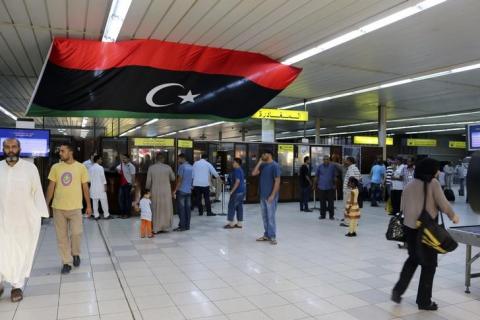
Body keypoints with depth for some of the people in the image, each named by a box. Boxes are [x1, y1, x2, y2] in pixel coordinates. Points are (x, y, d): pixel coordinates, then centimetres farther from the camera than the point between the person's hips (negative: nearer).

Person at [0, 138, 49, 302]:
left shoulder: (30, 168, -7)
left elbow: (37, 191, -3)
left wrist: (40, 214, -6)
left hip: (25, 219, -1)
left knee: (21, 253, 10)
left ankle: (17, 286, 25)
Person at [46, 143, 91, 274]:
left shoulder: (81, 167, -2)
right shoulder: (55, 167, 2)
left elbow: (85, 188, 2)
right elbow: (51, 187, 6)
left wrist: (89, 205, 2)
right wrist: (46, 204, 4)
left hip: (75, 207, -2)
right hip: (58, 207, 2)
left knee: (76, 233, -5)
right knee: (62, 236, 6)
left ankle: (75, 254, 24)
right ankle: (67, 262, 18)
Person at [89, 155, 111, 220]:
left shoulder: (91, 168, 6)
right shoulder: (100, 167, -11)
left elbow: (89, 178, 9)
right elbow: (103, 177, -13)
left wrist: (91, 184, 19)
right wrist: (105, 186, -9)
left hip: (93, 187, 6)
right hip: (100, 187, -5)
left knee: (95, 202, 8)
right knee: (104, 201, 2)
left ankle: (96, 215, 10)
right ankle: (106, 215, 6)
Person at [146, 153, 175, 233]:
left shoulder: (151, 168, -6)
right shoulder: (168, 167, -5)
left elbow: (148, 182, -5)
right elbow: (173, 178, 9)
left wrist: (147, 189, 12)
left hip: (155, 193, 0)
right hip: (166, 192, 0)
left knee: (156, 210, 11)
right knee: (165, 209, 14)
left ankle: (156, 228, 13)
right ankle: (165, 227, 18)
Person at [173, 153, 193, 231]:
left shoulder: (182, 166, -10)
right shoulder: (191, 167, 10)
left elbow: (180, 180, -13)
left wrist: (175, 190, -10)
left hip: (181, 190, -7)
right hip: (189, 190, 7)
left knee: (181, 209, -3)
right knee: (187, 208, 8)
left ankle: (182, 226, -2)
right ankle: (187, 226, 11)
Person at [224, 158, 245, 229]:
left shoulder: (237, 170, -15)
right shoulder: (240, 170, 16)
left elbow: (237, 181, -22)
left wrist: (232, 191, -19)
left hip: (237, 192, -10)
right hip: (241, 191, 10)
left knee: (231, 206, -3)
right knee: (239, 207, 9)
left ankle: (231, 223, 1)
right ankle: (240, 223, 11)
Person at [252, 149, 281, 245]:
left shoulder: (275, 165, -11)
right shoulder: (262, 165, 11)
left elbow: (277, 181, -14)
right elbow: (253, 173, 1)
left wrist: (273, 195, -19)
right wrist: (259, 162, -2)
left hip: (270, 196, -7)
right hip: (262, 195, 7)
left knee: (271, 217, -2)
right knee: (264, 216, 12)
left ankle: (272, 236, 6)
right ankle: (266, 235, 21)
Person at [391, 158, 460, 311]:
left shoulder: (409, 185, 6)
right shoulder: (433, 183, -8)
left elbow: (403, 208, 10)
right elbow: (443, 204, -9)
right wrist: (453, 216, 9)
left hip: (409, 227, 5)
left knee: (413, 259, 23)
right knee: (429, 264, 10)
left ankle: (398, 290, 16)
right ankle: (424, 301, 19)